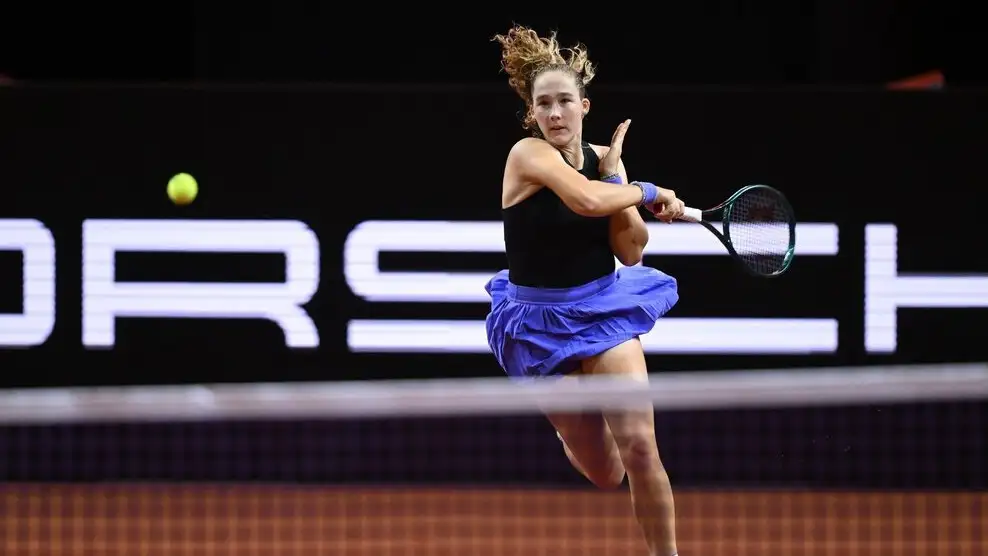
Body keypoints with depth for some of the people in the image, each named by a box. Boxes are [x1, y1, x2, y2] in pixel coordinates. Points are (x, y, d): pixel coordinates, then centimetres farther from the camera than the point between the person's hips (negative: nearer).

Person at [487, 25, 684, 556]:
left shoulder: (603, 161, -1)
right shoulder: (529, 154, -17)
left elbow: (630, 252, -4)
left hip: (604, 308, 3)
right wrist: (647, 192, -19)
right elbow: (586, 200, -35)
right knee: (604, 474, 8)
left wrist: (616, 177, -14)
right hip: (539, 323, -3)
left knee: (638, 447, -17)